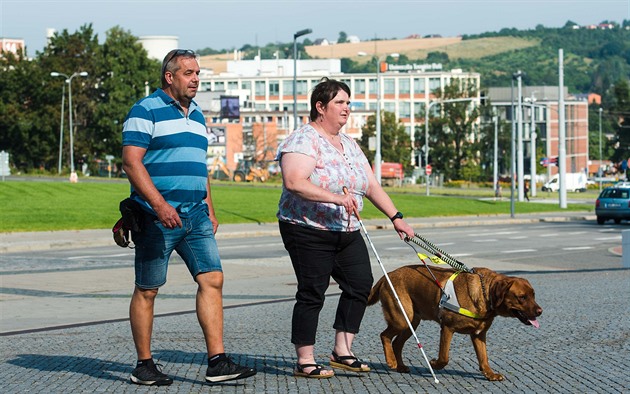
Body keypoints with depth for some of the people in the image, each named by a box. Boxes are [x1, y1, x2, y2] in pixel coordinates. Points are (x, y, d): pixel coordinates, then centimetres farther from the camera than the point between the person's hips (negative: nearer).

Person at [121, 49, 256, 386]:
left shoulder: (196, 114, 19)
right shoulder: (146, 111, -5)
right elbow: (132, 162, -14)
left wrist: (210, 211, 19)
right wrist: (159, 204, -23)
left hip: (195, 216, 7)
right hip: (157, 216, -7)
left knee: (212, 279, -3)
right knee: (147, 290, 1)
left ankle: (217, 363, -3)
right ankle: (144, 365, 10)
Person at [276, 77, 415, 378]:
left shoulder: (348, 144, 16)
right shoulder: (304, 140, -12)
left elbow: (371, 185, 17)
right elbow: (294, 182, -27)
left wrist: (396, 217, 8)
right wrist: (336, 198, -31)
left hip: (347, 232, 8)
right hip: (309, 232, -8)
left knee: (360, 284, 1)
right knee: (312, 293, -6)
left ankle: (342, 351, 10)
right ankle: (305, 362, 2)